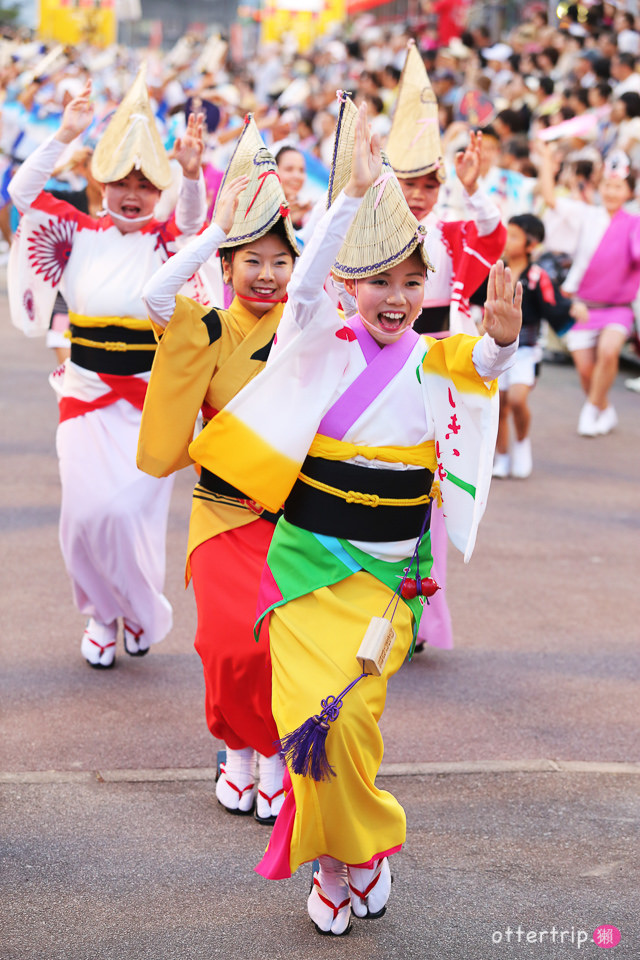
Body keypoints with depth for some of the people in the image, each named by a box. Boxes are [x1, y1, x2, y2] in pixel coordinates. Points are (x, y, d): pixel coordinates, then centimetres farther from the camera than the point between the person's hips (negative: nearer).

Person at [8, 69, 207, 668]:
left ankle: (141, 611, 21)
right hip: (86, 394, 1)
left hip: (152, 399, -1)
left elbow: (195, 221, -21)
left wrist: (192, 173, -42)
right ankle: (101, 614, 22)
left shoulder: (165, 241, 0)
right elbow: (22, 192, -9)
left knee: (132, 510, -6)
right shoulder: (78, 233, 2)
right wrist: (64, 137, -21)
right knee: (87, 510, -4)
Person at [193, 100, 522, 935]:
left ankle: (353, 854, 15)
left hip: (388, 569, 0)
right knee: (313, 714, -7)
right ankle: (350, 855, 17)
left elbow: (481, 366, -21)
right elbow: (305, 285, -24)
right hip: (307, 555, 0)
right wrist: (355, 193, -36)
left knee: (351, 711, -9)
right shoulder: (324, 346, -4)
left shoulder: (434, 362, 1)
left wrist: (500, 337, -44)